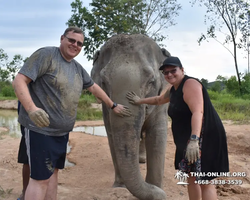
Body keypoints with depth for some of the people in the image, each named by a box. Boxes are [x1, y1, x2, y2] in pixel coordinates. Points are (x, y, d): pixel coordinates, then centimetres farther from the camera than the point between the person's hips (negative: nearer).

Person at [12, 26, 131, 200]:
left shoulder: (78, 68, 11)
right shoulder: (46, 55, -12)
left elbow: (94, 88, 25)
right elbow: (19, 81, -17)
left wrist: (113, 106, 30)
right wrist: (32, 109, -33)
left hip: (62, 131, 8)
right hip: (41, 129, -8)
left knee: (53, 172, 15)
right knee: (41, 178, -5)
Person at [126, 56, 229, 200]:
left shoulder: (190, 84, -16)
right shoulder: (173, 89, 14)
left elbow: (198, 112, -29)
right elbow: (159, 100, 37)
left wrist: (194, 140, -38)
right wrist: (140, 101, 41)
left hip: (205, 137, -10)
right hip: (189, 139, 10)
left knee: (204, 180, -10)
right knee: (191, 176, 15)